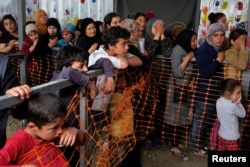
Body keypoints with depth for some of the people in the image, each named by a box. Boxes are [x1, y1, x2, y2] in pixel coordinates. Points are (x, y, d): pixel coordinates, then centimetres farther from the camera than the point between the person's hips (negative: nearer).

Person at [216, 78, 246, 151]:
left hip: (221, 135, 7)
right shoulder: (232, 106, -28)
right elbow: (242, 114, -10)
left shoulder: (219, 101, -6)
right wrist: (239, 102, -5)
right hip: (231, 138, -7)